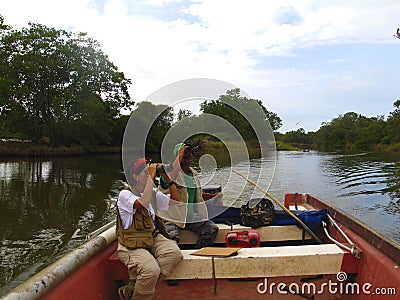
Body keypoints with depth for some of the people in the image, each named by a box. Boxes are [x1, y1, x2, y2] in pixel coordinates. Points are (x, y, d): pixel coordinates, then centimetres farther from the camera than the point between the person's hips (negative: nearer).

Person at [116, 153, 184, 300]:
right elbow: (143, 203, -28)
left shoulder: (153, 194, 13)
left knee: (174, 252, -24)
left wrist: (168, 179, 7)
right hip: (131, 246, -7)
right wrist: (151, 177, -22)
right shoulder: (125, 194, -9)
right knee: (151, 269, -33)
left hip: (153, 239, 7)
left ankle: (132, 288, -15)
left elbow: (175, 201, 17)